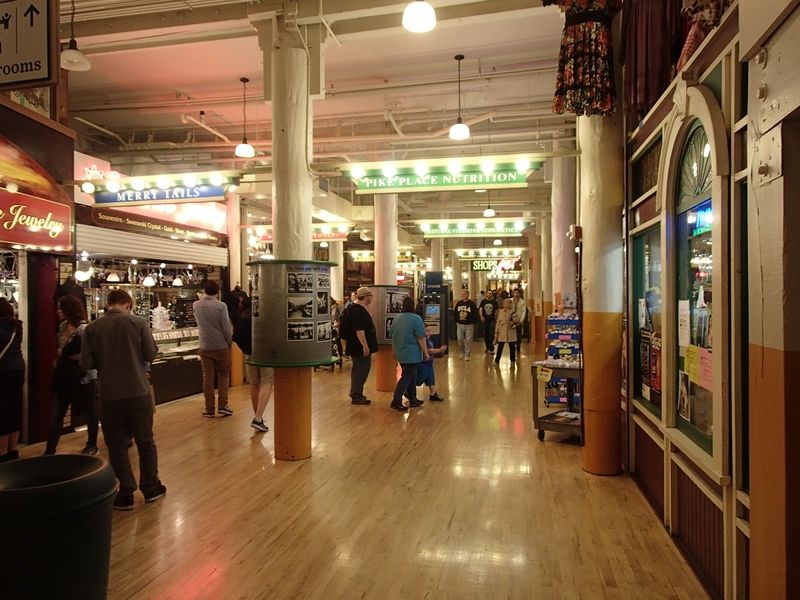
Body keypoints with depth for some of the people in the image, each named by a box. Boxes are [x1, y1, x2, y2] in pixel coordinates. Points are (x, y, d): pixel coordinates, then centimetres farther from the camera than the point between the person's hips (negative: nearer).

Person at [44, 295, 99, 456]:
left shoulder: (83, 328, -19)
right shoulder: (63, 325, 7)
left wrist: (73, 356, -14)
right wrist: (60, 355, 4)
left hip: (82, 377, -8)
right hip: (64, 376, 8)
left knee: (88, 411, 9)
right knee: (56, 414, 7)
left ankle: (92, 445, 24)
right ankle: (50, 450, 13)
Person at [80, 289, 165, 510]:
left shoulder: (92, 328, -4)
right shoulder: (137, 322, -8)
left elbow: (86, 364, -3)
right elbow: (151, 354, -6)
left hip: (109, 395, 1)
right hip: (138, 392, 0)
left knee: (117, 445, 11)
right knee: (146, 441, 14)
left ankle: (126, 494, 15)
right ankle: (151, 488, 23)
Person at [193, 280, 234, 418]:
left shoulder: (196, 305, -1)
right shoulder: (221, 306, -14)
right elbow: (227, 328, -14)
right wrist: (230, 342, 1)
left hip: (205, 348, 3)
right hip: (221, 347, -3)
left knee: (207, 377, 9)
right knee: (223, 375, 13)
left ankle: (209, 409, 12)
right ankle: (222, 405, 7)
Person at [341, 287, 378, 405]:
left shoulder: (353, 308, 13)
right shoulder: (359, 311, -21)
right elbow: (359, 330, -27)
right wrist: (365, 346, -26)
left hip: (355, 346, 11)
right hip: (360, 347, -11)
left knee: (358, 370, 18)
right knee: (361, 370, -4)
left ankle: (356, 394, 28)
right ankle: (356, 396, 2)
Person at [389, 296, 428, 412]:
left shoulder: (396, 318, 7)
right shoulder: (416, 319, -14)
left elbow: (393, 337, 16)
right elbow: (421, 338, -15)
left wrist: (395, 350, 27)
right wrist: (426, 353, -7)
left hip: (401, 354, 7)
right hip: (412, 354, -7)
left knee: (411, 375, 18)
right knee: (406, 377, -1)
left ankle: (412, 400, 24)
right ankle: (396, 402, -3)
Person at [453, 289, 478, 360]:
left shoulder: (472, 304, -6)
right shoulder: (458, 303, 6)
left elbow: (475, 314, -5)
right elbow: (455, 313, 12)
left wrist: (473, 323, -9)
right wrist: (456, 322, 8)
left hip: (469, 325, -4)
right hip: (460, 324, 4)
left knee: (468, 340, 1)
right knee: (460, 340, 9)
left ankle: (467, 354, 12)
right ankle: (462, 352, 28)